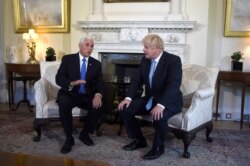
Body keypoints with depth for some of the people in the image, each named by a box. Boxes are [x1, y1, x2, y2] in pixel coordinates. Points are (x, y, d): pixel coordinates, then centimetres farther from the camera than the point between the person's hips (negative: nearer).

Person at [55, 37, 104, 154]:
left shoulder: (96, 64, 7)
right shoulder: (67, 59, 0)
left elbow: (99, 83, -2)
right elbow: (58, 79, -8)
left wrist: (98, 95, -25)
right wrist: (72, 83, -29)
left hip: (87, 96, 2)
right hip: (69, 93, -2)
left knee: (98, 104, -27)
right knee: (64, 104, -35)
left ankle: (85, 134, -3)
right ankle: (69, 138, -16)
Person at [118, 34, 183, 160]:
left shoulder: (173, 60, -18)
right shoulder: (145, 59, 3)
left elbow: (174, 85, -29)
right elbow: (136, 80, 4)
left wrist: (160, 105, -41)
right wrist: (128, 98, -12)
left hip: (169, 101, -6)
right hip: (149, 99, 7)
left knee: (159, 116, -37)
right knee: (124, 109, -8)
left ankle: (158, 147, -8)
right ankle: (139, 140, 10)